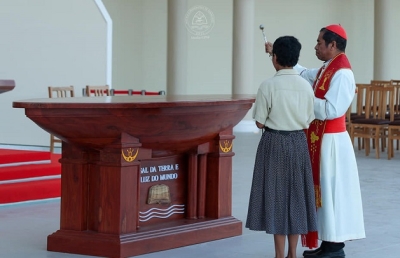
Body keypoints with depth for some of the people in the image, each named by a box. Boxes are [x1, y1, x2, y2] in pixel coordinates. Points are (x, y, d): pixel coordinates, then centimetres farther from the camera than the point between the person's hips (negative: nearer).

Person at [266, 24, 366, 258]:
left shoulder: (341, 73, -18)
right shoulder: (327, 70, 11)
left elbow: (331, 110, -25)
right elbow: (303, 74, 23)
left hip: (331, 142, -9)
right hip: (321, 140, 9)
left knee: (332, 191, -3)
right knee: (325, 190, 12)